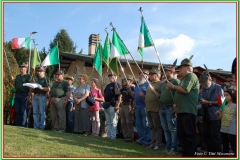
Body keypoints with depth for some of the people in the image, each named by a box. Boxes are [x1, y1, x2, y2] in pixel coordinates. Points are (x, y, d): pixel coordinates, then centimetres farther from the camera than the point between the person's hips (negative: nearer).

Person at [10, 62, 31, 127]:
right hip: (17, 94, 6)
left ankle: (23, 125, 0)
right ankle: (17, 124, 14)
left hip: (24, 95, -6)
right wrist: (13, 80, 5)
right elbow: (15, 85, 22)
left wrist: (29, 96, -16)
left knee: (23, 111, -4)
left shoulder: (28, 76, -1)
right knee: (17, 110, 7)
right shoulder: (17, 76, 18)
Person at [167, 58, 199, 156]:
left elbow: (185, 90, -20)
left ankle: (191, 155, 0)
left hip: (188, 111, -10)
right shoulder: (183, 79, 24)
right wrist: (176, 104, 19)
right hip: (181, 111, 10)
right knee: (181, 134, 12)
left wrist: (173, 86, -6)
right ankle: (184, 153, 21)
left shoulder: (191, 76, -7)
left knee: (190, 134, -6)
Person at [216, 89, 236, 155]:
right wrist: (218, 114, -4)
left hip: (232, 131, -6)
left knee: (234, 149, -1)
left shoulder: (236, 106, -8)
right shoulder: (224, 106, 9)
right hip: (223, 130, 7)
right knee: (225, 148, 17)